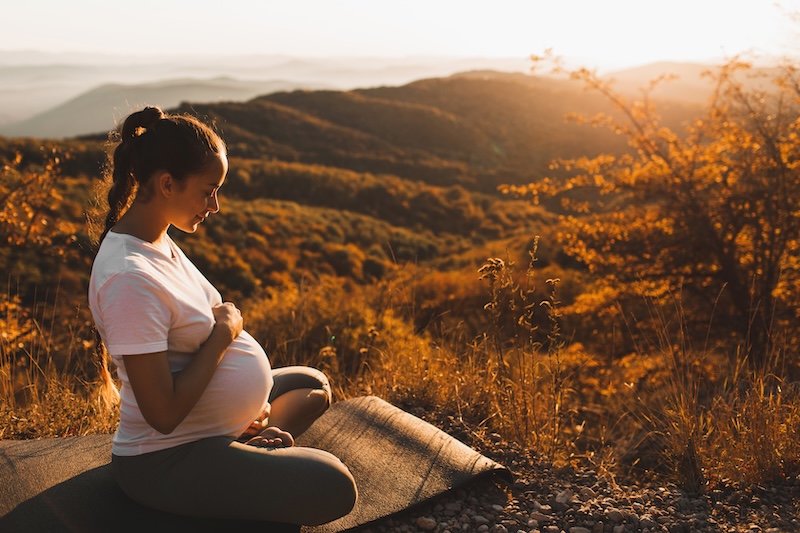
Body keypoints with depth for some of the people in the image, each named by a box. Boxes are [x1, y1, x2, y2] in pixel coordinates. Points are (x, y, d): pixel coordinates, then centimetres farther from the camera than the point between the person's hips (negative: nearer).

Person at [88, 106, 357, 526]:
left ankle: (253, 444, 5)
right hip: (168, 460, -10)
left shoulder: (158, 243, 3)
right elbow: (163, 413, -29)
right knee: (335, 489, -19)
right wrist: (224, 332, -18)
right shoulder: (129, 279, -28)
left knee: (313, 385, 25)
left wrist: (250, 407, -1)